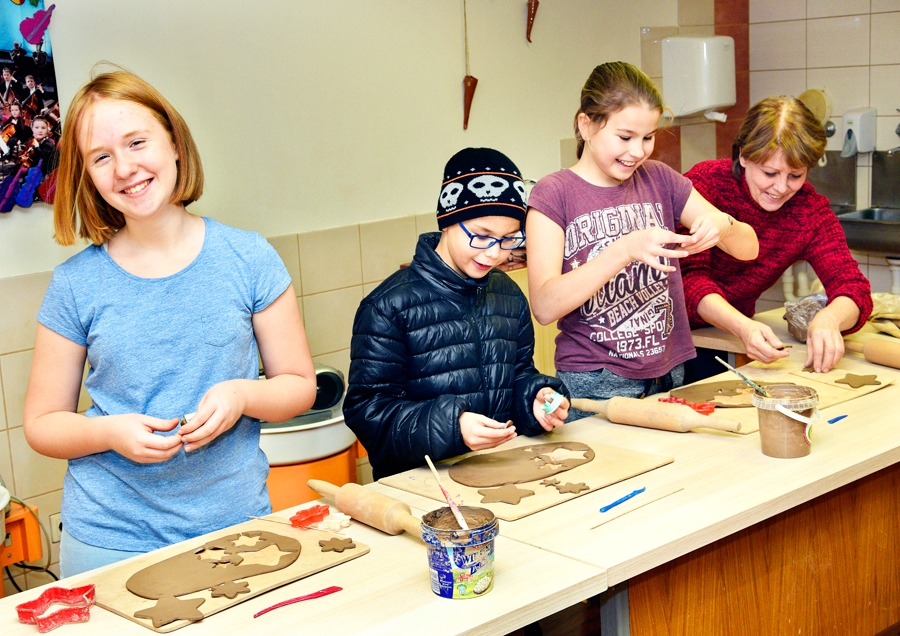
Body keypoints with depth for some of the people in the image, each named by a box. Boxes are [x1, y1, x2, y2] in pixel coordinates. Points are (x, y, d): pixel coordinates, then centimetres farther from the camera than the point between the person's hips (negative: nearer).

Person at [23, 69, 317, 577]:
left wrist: (242, 394, -16)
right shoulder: (77, 283, -3)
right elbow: (41, 423, 3)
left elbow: (300, 386, 4)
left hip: (236, 528, 0)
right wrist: (110, 432, -16)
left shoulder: (248, 259, -2)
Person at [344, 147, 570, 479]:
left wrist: (536, 397, 2)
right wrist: (450, 427, -22)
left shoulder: (510, 296, 17)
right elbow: (366, 408, -7)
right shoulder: (390, 304, -4)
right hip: (418, 478, -3)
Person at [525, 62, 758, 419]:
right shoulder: (553, 194, -6)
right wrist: (625, 249, -27)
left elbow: (749, 247, 8)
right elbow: (544, 306, -18)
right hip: (593, 386, -4)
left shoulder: (659, 180, 7)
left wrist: (723, 225, -16)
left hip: (669, 376, 4)